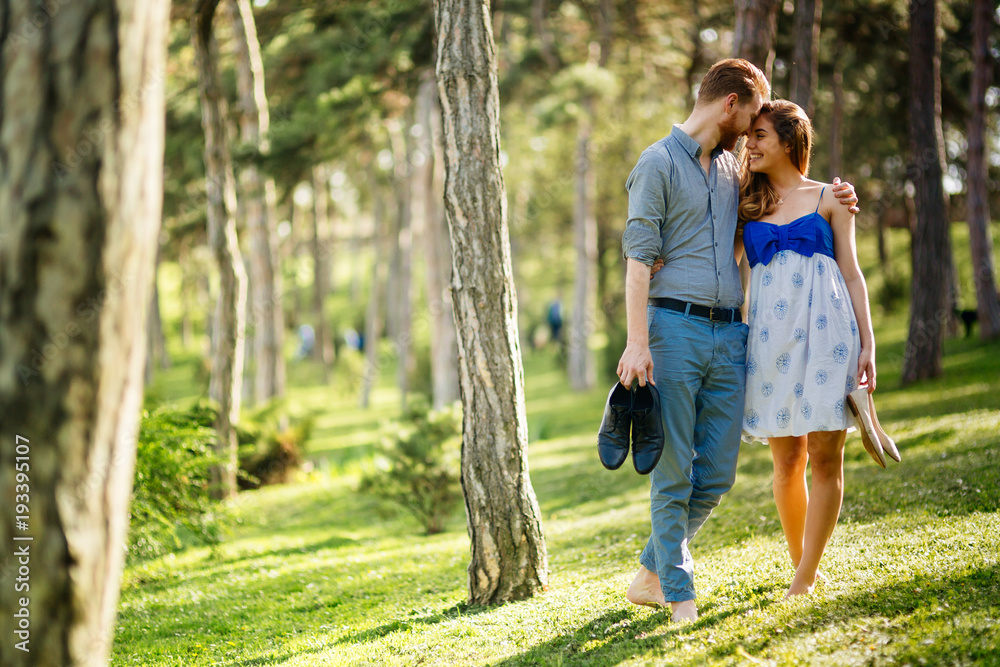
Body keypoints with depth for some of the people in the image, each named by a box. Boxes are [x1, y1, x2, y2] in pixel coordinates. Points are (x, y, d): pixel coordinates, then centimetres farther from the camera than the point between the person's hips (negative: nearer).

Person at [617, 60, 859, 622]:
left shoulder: (732, 168, 19)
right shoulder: (659, 163, -2)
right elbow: (639, 258, -9)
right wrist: (637, 343, -18)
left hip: (730, 334, 7)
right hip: (676, 328, -7)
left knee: (717, 473, 6)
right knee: (675, 472, -3)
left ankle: (652, 574, 21)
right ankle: (680, 597, 4)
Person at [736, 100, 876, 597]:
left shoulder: (827, 198, 10)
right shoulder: (746, 205, 16)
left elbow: (852, 275, 8)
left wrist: (867, 343, 1)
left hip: (826, 331, -2)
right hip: (771, 336, 2)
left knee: (825, 457, -6)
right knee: (787, 459, 2)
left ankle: (805, 580, -2)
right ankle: (798, 566, 18)